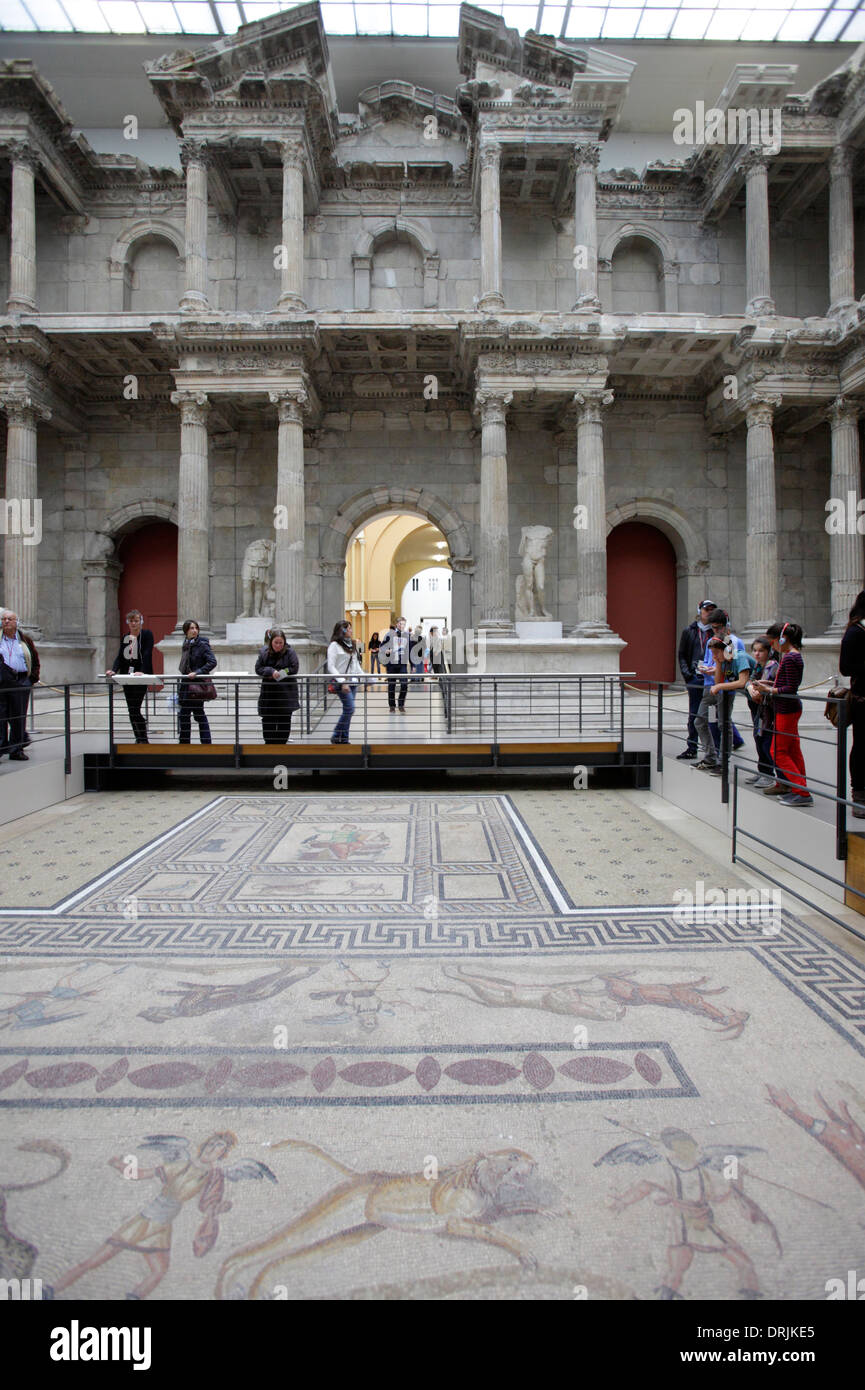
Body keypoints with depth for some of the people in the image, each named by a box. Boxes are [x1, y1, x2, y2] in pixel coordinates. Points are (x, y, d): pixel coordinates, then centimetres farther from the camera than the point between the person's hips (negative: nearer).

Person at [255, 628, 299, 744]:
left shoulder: (290, 652, -6)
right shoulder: (264, 652, 3)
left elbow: (294, 668, -13)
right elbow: (258, 668, -1)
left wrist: (279, 673, -16)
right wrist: (271, 672, -17)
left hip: (286, 692, -2)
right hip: (268, 692, 3)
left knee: (284, 721, 4)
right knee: (267, 720, 6)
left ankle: (281, 742, 15)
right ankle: (269, 743, 18)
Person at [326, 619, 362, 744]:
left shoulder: (351, 644, 16)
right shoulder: (334, 645, -7)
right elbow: (331, 667, -12)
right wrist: (342, 682, -18)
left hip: (352, 682, 7)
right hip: (342, 683, -7)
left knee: (348, 710, 6)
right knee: (349, 709, -14)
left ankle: (344, 739, 12)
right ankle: (336, 737, -2)